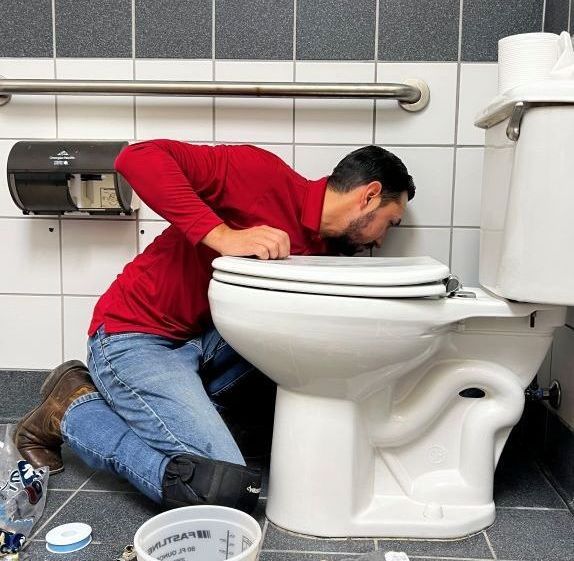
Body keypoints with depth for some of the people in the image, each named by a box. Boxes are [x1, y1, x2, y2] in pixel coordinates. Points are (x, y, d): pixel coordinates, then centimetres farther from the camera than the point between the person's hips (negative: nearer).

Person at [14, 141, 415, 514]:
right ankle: (75, 411, 1)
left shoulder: (328, 252, 8)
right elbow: (138, 157, -23)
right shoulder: (266, 176, -16)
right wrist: (223, 235, -31)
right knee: (226, 488, -20)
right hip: (133, 337, -9)